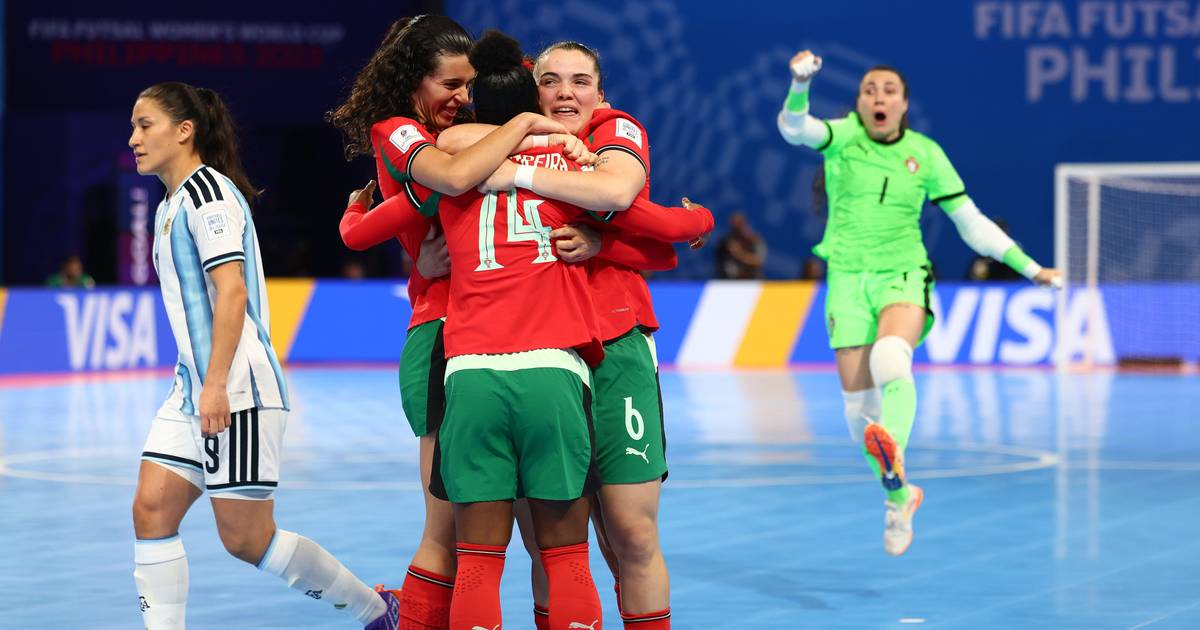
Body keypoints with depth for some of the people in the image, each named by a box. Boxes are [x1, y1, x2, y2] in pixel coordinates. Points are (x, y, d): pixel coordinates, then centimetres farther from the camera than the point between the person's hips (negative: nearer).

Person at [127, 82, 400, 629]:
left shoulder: (208, 191, -11)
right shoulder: (170, 205, 18)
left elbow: (232, 291, -20)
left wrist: (216, 385, -25)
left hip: (238, 389, -10)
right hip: (195, 387, 10)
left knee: (246, 538, -5)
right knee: (151, 511, -2)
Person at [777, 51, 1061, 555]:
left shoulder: (926, 154, 3)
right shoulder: (843, 135, 0)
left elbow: (971, 222, 8)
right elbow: (795, 128, -21)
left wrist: (1030, 268, 3)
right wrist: (800, 84, -42)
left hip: (903, 276, -1)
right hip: (849, 280, 1)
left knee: (891, 360, -33)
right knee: (859, 404, 1)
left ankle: (895, 473, -56)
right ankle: (898, 496, 25)